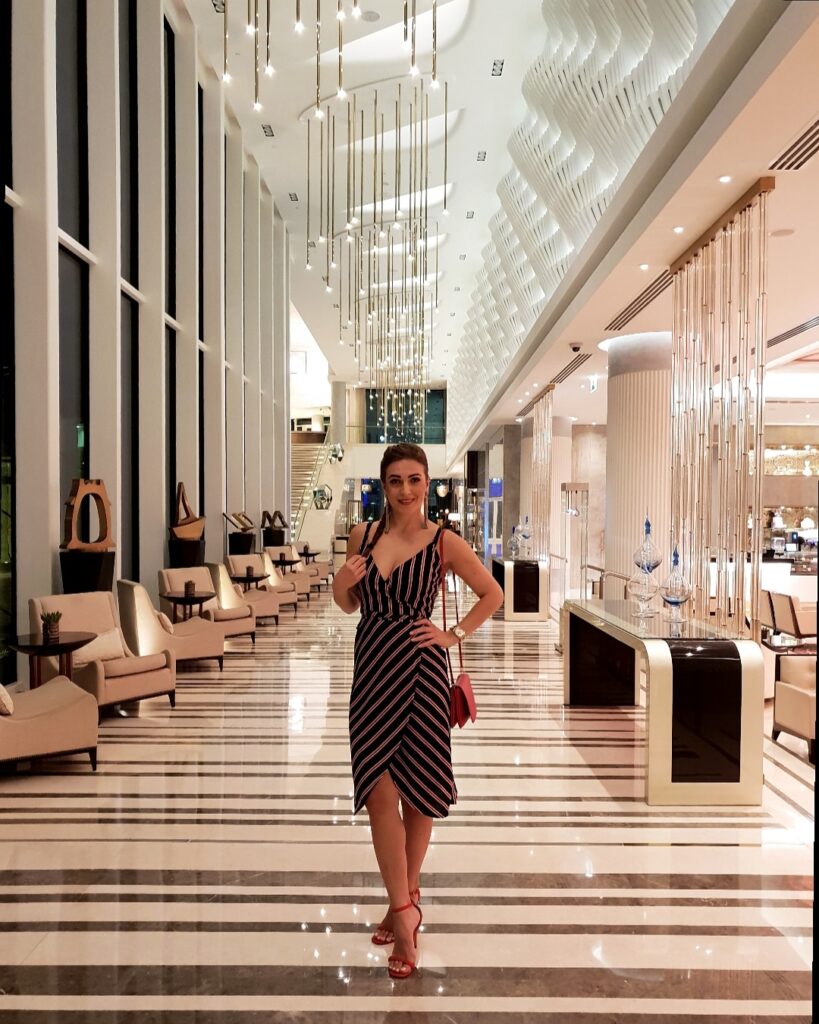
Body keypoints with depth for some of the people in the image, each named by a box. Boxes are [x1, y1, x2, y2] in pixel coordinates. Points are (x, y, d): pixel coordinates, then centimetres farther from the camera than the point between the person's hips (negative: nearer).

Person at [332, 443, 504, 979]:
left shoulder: (444, 543, -6)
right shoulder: (362, 535, 3)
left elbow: (493, 594, 5)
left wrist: (454, 635, -3)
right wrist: (340, 586, -7)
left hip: (420, 671, -2)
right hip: (372, 669, 2)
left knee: (417, 792, 10)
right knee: (379, 792, 0)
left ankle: (407, 896, 33)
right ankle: (405, 910, 14)